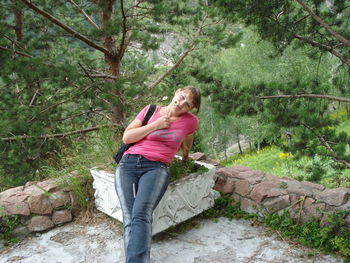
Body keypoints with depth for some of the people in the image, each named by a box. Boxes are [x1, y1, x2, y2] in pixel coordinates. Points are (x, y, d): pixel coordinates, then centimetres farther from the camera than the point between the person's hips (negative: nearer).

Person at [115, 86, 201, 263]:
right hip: (128, 164, 2)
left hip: (155, 168, -2)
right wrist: (156, 125, 2)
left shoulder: (191, 121, 11)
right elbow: (126, 137, 7)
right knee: (129, 217, -23)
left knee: (141, 215, -31)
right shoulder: (150, 110, 12)